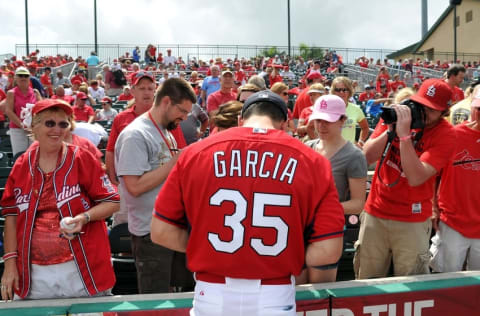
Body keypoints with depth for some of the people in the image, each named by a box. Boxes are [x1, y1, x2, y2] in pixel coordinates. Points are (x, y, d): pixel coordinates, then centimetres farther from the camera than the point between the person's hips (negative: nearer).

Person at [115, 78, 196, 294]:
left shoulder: (166, 133, 13)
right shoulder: (135, 135, -16)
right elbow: (135, 186, -23)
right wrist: (176, 161, -20)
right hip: (151, 232, -9)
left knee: (189, 288, 18)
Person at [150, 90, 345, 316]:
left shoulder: (195, 152, -5)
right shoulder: (313, 162, -7)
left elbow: (160, 232, -1)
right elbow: (328, 251, -9)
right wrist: (287, 258, 8)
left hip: (212, 294, 1)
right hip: (274, 298, -1)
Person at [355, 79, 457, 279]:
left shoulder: (445, 134, -11)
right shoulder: (395, 115, -1)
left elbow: (415, 178, -23)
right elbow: (367, 157, -8)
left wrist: (404, 134, -27)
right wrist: (390, 130, -20)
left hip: (412, 220, -2)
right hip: (375, 212, 3)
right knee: (365, 283, 11)